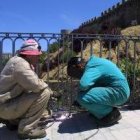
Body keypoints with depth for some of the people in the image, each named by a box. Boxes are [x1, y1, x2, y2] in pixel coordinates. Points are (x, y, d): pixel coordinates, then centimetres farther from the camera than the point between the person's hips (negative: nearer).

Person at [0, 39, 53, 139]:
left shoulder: (23, 62, 12)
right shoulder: (20, 63, -20)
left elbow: (32, 84, 12)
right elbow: (36, 85, -29)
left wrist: (46, 87, 1)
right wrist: (48, 89, -10)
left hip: (9, 102, 10)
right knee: (44, 93, -19)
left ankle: (13, 121, 20)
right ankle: (26, 129, -10)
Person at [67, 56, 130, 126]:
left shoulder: (92, 68, -20)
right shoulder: (92, 63, 10)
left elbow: (83, 84, -38)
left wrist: (82, 89, -14)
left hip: (118, 93, -10)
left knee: (82, 98, -23)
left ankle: (112, 114, -4)